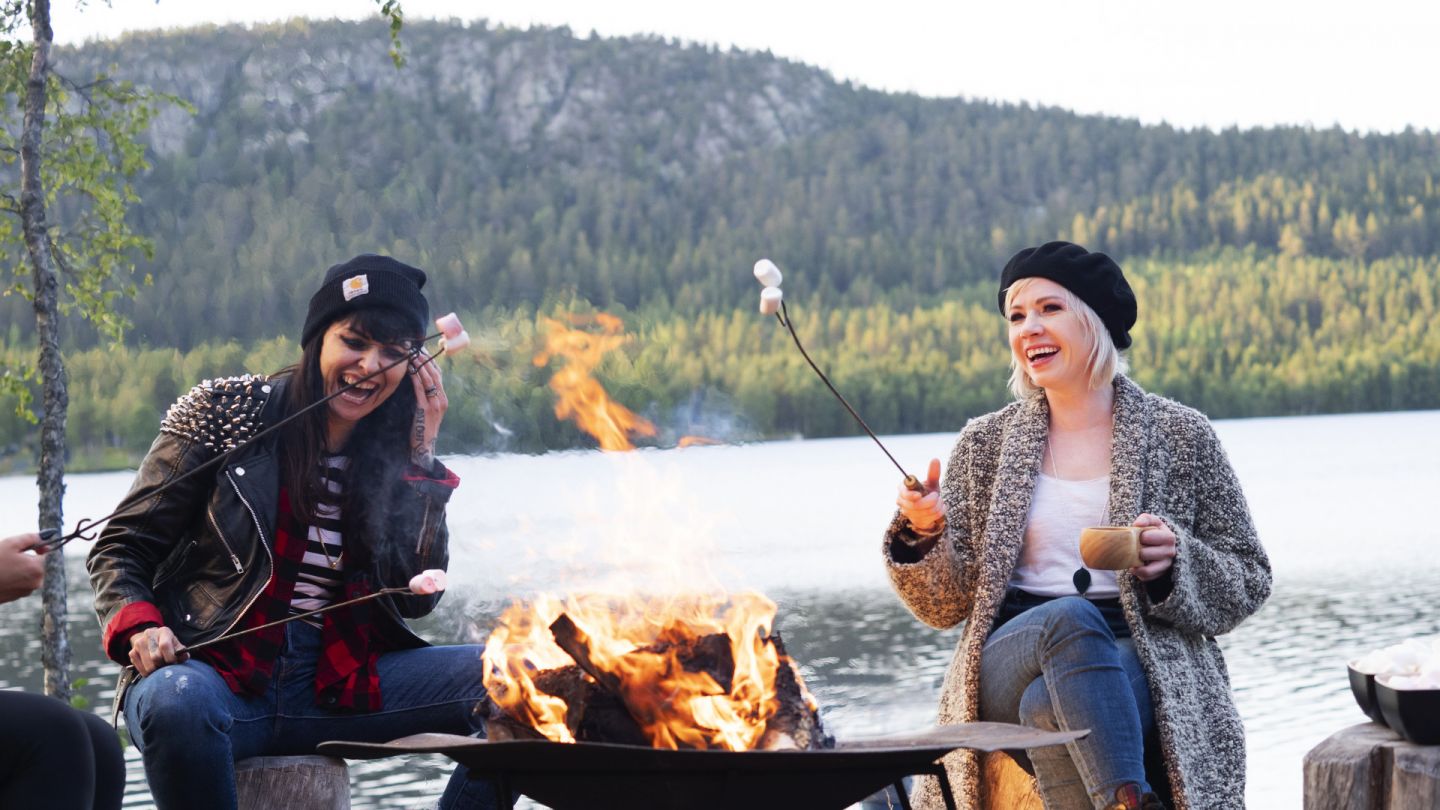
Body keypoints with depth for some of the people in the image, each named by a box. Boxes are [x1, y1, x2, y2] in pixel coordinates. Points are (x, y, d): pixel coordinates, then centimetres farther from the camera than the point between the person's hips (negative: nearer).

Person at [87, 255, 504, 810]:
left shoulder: (396, 455, 10)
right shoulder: (224, 415, 0)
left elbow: (418, 598, 0)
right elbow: (121, 549, 3)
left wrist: (421, 455, -2)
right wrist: (139, 627, -18)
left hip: (339, 687, 3)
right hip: (215, 673, -3)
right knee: (176, 700, -40)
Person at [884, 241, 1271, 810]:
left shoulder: (1178, 435, 9)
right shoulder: (985, 444, 15)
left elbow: (1248, 582, 11)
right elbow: (946, 605, 12)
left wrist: (1174, 560, -9)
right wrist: (922, 534, -9)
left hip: (1144, 660, -2)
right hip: (1014, 654, 2)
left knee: (1049, 706, -38)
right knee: (1068, 618, -36)